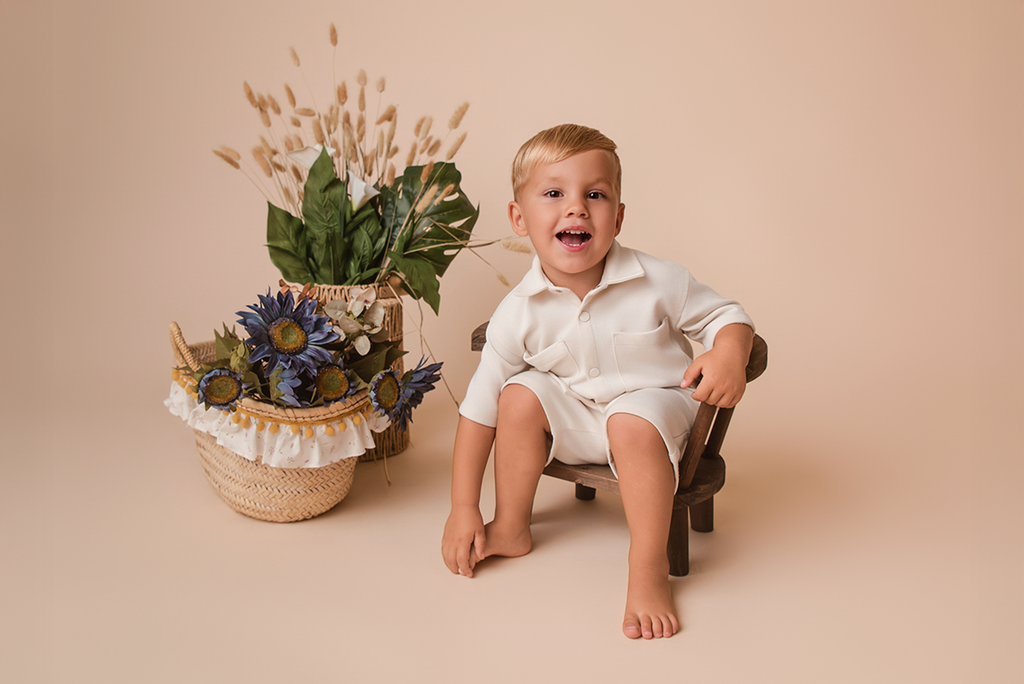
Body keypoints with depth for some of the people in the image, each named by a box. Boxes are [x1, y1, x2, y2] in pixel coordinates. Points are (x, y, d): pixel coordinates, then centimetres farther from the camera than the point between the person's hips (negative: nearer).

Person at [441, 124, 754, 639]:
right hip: (575, 416, 3)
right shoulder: (518, 313, -17)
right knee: (521, 395, -19)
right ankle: (510, 529, 3)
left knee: (633, 423, -33)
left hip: (653, 404, -3)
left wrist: (729, 355, -32)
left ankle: (649, 571, -18)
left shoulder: (657, 282, -20)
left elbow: (725, 314, -5)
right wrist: (463, 509, -11)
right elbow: (478, 408, -11)